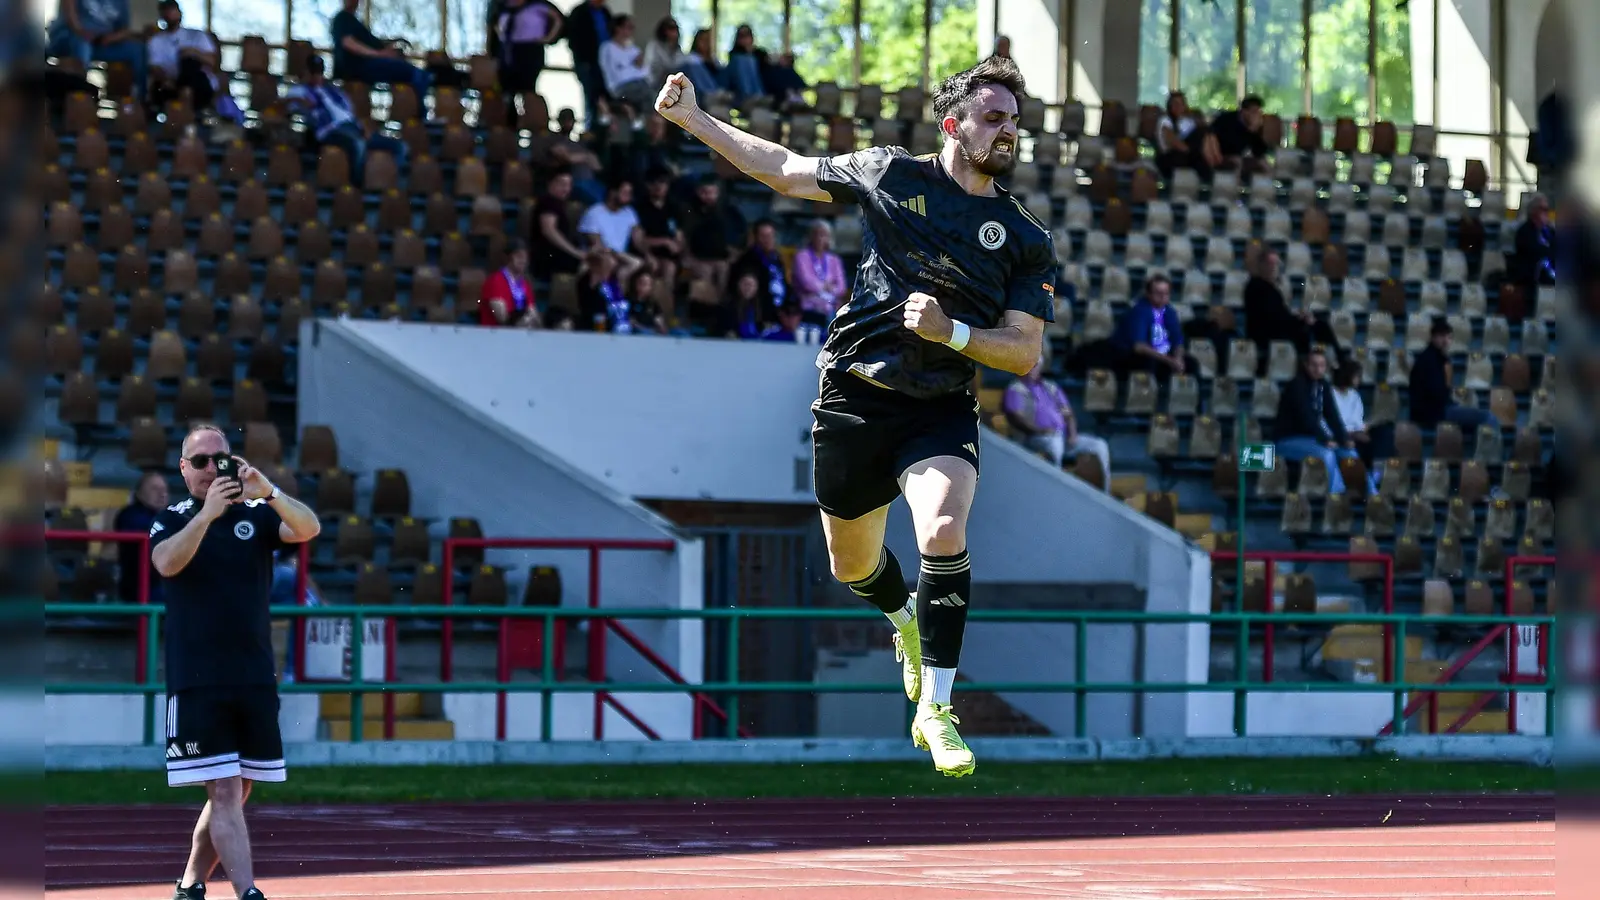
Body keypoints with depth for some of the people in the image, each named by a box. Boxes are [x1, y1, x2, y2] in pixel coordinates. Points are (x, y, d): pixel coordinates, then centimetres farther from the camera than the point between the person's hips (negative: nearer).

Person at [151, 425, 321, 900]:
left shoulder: (257, 516, 7)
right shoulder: (172, 520, 5)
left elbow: (309, 528, -11)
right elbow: (167, 563, -16)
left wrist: (268, 492, -28)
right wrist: (208, 512, -29)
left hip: (256, 679, 3)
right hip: (196, 682, -3)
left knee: (234, 793, 10)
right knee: (224, 792, -10)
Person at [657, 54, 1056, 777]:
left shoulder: (1027, 241, 1)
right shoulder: (891, 174, 3)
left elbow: (1025, 354, -1)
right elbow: (783, 170, 14)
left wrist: (950, 332, -17)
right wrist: (692, 119, 13)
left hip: (940, 412, -2)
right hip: (852, 400, 2)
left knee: (943, 533, -28)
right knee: (853, 566, 15)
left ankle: (935, 711, -17)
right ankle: (908, 625, 52)